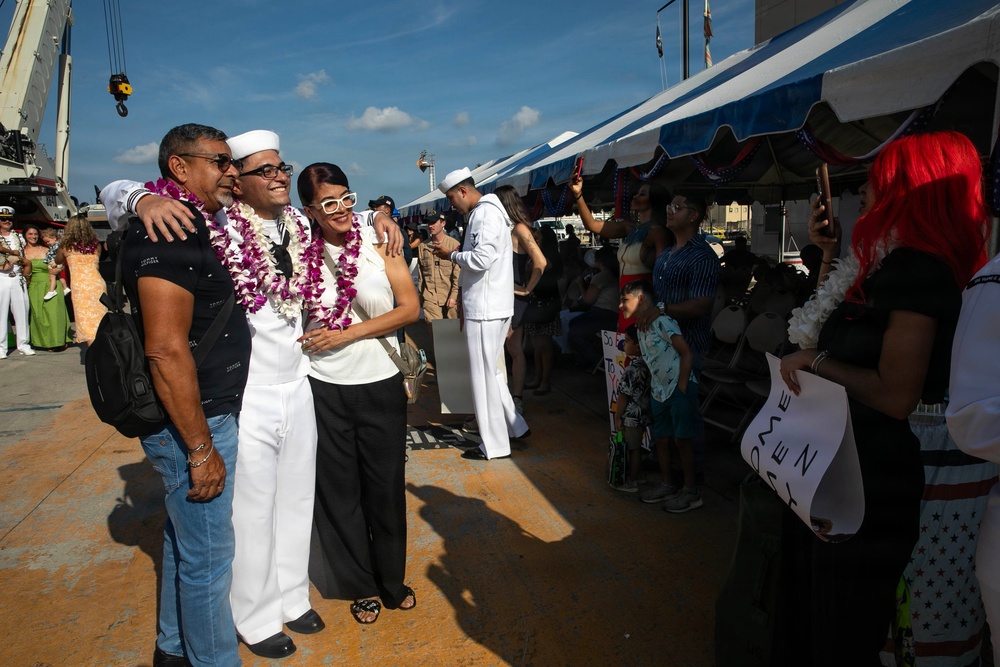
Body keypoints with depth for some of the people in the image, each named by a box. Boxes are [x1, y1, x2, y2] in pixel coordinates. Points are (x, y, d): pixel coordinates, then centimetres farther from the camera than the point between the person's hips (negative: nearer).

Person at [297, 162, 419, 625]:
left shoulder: (379, 244, -3)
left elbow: (410, 308, -8)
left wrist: (347, 334, -12)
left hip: (381, 384, 0)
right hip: (324, 389, 1)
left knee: (386, 487, 10)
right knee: (338, 489, 10)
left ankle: (392, 581, 31)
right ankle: (361, 585, 30)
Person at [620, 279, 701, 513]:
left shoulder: (663, 322, -16)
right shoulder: (641, 329, 12)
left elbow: (687, 353, -18)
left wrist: (681, 388, -17)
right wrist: (650, 387, 10)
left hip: (679, 389, -9)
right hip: (659, 391, 9)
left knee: (681, 439, -2)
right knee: (660, 439, 14)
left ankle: (691, 492, 10)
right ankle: (667, 485, 29)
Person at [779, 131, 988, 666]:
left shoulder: (914, 267, -22)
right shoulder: (894, 262, 8)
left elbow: (896, 395, -28)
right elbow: (834, 325, 20)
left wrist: (812, 362, -19)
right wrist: (828, 254, 13)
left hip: (872, 480, -10)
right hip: (851, 465, 10)